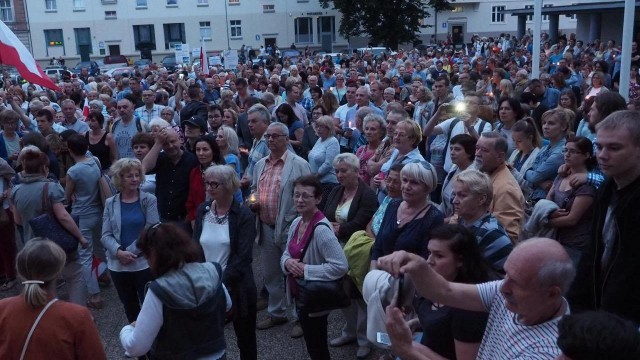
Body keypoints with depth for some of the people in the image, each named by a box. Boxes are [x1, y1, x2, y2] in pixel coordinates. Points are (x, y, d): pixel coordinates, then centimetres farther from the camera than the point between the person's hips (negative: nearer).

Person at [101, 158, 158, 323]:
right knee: (129, 308, 19)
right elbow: (106, 235, 0)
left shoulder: (149, 200, -4)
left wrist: (130, 252, -12)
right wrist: (119, 252, -17)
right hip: (118, 265, 3)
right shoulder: (110, 203, 4)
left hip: (144, 263, -3)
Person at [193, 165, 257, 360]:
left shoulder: (244, 215, -12)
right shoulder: (202, 210, 3)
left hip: (237, 287, -3)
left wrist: (222, 283, -22)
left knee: (245, 337, 12)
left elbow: (243, 256, -17)